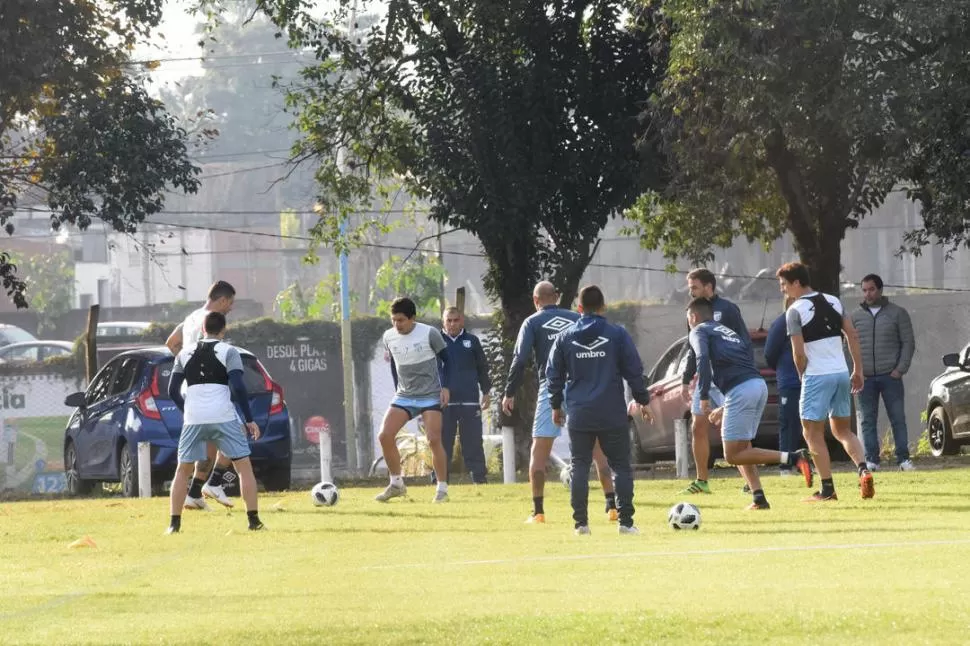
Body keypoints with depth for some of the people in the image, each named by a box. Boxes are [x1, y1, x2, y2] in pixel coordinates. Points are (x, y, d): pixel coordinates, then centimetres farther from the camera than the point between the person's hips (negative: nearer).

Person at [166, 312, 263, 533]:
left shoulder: (185, 354, 14)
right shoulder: (229, 352, 3)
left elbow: (173, 390, 14)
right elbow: (238, 387, -8)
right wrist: (249, 420, -2)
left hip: (193, 419, 3)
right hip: (224, 418, -3)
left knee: (183, 470, 14)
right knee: (244, 466, 6)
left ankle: (174, 523, 7)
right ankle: (254, 520, -1)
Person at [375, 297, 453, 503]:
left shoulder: (429, 334, -11)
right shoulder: (389, 337, 1)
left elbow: (445, 359, 0)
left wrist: (445, 386, -8)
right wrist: (398, 389, 12)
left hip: (430, 396, -4)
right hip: (404, 396, 4)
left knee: (434, 440, -14)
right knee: (385, 436, -10)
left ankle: (442, 489, -2)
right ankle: (396, 484, 3)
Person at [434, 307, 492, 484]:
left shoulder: (471, 341, 8)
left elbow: (482, 368, 14)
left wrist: (486, 392, 11)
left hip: (469, 401, 0)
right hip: (444, 402, 0)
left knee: (473, 442, 1)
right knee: (442, 443, 2)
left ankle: (479, 478, 3)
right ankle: (439, 481, 4)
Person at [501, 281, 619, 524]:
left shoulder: (532, 322, 7)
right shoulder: (579, 320, 15)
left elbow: (520, 359, -3)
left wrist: (509, 393, 1)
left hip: (551, 389, -2)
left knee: (539, 452, 6)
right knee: (598, 449, 7)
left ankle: (538, 512, 0)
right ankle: (612, 506, -1)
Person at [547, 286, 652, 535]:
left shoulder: (565, 337, 4)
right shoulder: (617, 335, -2)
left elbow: (553, 374, 9)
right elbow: (634, 371, 0)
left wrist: (556, 405, 21)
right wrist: (643, 401, 10)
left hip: (578, 414, 2)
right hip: (612, 413, -2)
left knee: (579, 466, 7)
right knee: (621, 466, 5)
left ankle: (581, 522, 1)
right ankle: (625, 522, -1)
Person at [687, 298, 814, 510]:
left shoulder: (699, 331, 11)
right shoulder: (729, 332, 32)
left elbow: (703, 358, -10)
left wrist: (704, 397, -13)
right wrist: (725, 409, 34)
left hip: (740, 390, -8)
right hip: (760, 384, 8)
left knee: (733, 455, -4)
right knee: (742, 447, 20)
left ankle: (792, 458, -17)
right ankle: (759, 498, 8)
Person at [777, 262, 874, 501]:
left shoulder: (795, 311, -9)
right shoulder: (833, 301, 10)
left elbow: (799, 353, -12)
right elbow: (853, 336, 9)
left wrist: (803, 375, 5)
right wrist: (858, 370, 14)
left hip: (817, 375, -7)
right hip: (842, 373, 7)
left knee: (813, 433, 3)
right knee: (842, 430, 17)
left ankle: (827, 489, 0)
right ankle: (863, 470, -4)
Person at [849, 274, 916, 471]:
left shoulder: (897, 313, 4)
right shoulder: (856, 316, 9)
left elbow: (908, 343, 2)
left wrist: (900, 369, -7)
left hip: (890, 376, -2)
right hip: (865, 378, 2)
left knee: (898, 418, -1)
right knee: (867, 421, 1)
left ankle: (903, 458, 2)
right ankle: (871, 460, 3)